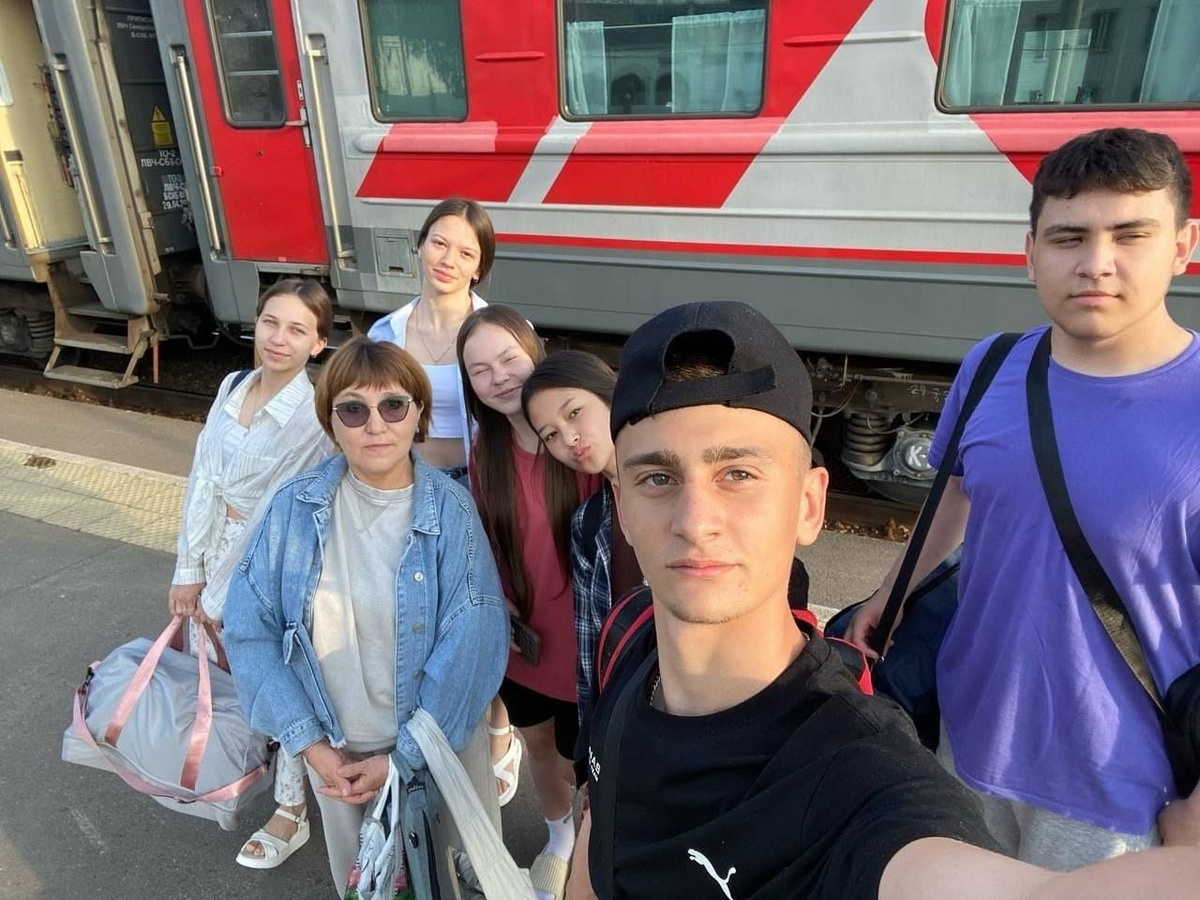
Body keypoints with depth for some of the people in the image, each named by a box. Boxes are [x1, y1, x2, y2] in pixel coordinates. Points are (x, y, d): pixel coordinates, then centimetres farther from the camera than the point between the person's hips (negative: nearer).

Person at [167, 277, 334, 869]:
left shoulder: (317, 417, -20)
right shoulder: (233, 387, 0)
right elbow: (204, 481, 3)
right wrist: (190, 570, 2)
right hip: (217, 559, 6)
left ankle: (291, 812, 33)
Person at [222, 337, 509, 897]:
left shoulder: (452, 511, -17)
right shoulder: (296, 507, -12)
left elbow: (472, 648, -18)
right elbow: (249, 628, -8)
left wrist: (404, 757, -15)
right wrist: (308, 742, -10)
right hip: (333, 747, 2)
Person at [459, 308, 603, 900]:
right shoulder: (485, 449, -4)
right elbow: (487, 543, 8)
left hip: (581, 640, -5)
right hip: (519, 638, 5)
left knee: (578, 764, 15)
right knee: (538, 745, 27)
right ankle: (558, 840, 57)